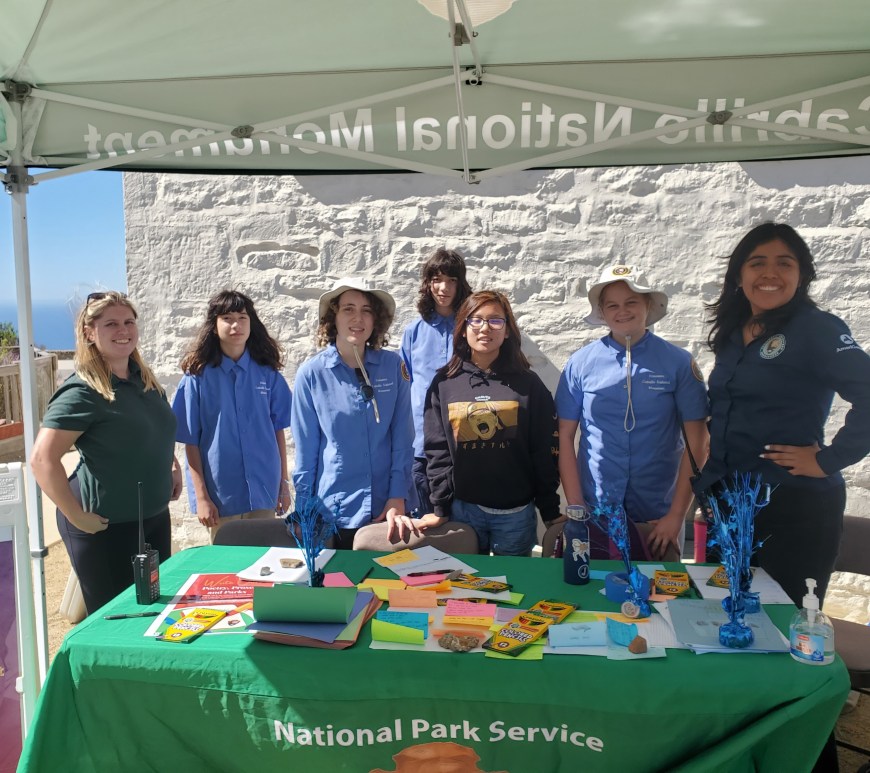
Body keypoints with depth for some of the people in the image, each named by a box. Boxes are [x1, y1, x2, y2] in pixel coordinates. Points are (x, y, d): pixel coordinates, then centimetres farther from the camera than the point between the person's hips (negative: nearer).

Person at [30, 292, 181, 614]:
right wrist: (78, 517, -21)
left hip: (155, 517, 7)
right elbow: (42, 460, -23)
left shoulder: (144, 379, 5)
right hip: (106, 528, -7)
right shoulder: (82, 391, -17)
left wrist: (172, 465, 8)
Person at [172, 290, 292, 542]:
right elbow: (190, 441, -4)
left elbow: (278, 430, 5)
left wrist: (284, 482, 5)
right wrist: (201, 497, -7)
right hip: (220, 494, -1)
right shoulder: (198, 376, -5)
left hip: (264, 490, 2)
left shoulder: (267, 373, 1)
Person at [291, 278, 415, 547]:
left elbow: (403, 438, -2)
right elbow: (306, 450, -2)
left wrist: (398, 497, -8)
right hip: (333, 513, -1)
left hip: (390, 509, 1)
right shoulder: (311, 373, -6)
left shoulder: (393, 366, -3)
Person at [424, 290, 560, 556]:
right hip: (462, 510, 1)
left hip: (516, 513, 0)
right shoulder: (443, 383, 2)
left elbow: (545, 451, 1)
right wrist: (440, 509, -3)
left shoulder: (528, 384, 0)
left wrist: (551, 513, 1)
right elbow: (437, 450, 1)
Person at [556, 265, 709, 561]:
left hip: (657, 519, 0)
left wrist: (676, 515, -8)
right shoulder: (580, 363, -3)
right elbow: (565, 437, -2)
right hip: (593, 515, 0)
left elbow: (696, 444, -4)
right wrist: (576, 507, -6)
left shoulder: (679, 363, -4)